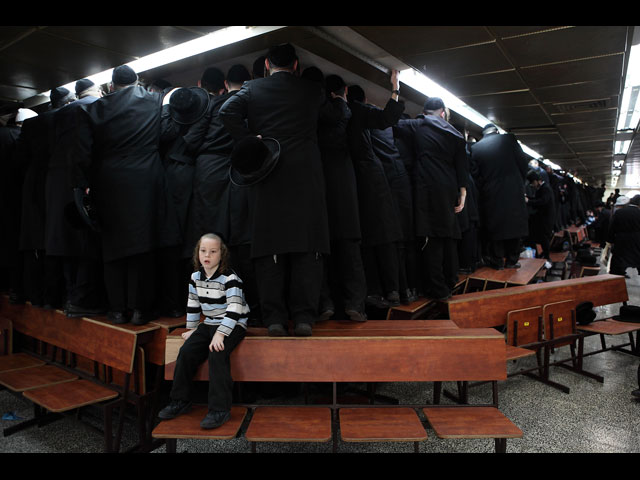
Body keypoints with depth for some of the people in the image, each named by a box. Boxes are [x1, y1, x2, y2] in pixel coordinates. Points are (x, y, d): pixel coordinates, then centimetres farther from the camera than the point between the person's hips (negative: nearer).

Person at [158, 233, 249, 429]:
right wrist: (191, 329, 14)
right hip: (209, 324, 7)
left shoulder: (230, 278, -18)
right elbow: (193, 305, 15)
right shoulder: (196, 277, 4)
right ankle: (180, 401, 8)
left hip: (232, 325, -7)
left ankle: (219, 409, -20)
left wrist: (221, 334, -29)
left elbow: (234, 309, -23)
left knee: (217, 354, -28)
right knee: (186, 352, -9)